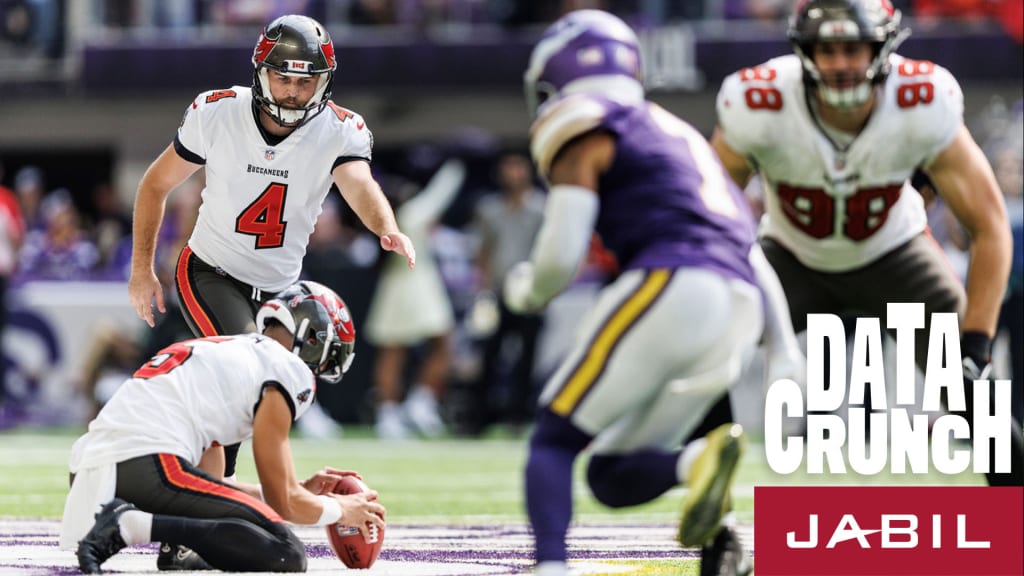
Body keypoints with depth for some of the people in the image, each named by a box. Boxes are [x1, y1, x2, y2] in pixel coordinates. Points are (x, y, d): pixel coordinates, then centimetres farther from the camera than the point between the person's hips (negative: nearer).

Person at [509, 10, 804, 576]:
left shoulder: (583, 132, 7)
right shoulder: (678, 134, 32)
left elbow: (560, 256, -2)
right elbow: (748, 247, 29)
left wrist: (525, 290, 21)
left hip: (666, 289, -7)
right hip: (739, 311, 7)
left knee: (554, 440, 4)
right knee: (612, 477, 12)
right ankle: (705, 485, -16)